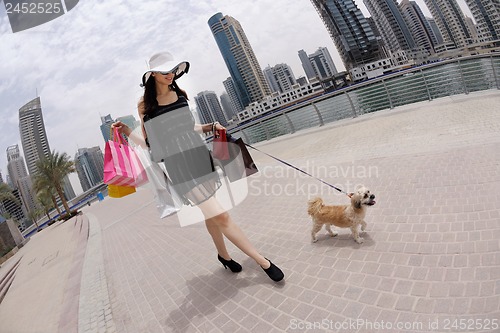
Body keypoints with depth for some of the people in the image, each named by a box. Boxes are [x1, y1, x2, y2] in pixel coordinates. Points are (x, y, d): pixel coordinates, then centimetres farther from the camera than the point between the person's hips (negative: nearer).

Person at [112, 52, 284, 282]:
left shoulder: (180, 95, 10)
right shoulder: (145, 105, -1)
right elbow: (150, 143, 3)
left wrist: (211, 127, 8)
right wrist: (128, 133, -11)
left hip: (199, 157, 5)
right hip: (179, 167, -5)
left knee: (210, 214, 14)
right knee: (220, 216, -7)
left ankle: (223, 254, 39)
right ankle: (262, 261, 3)